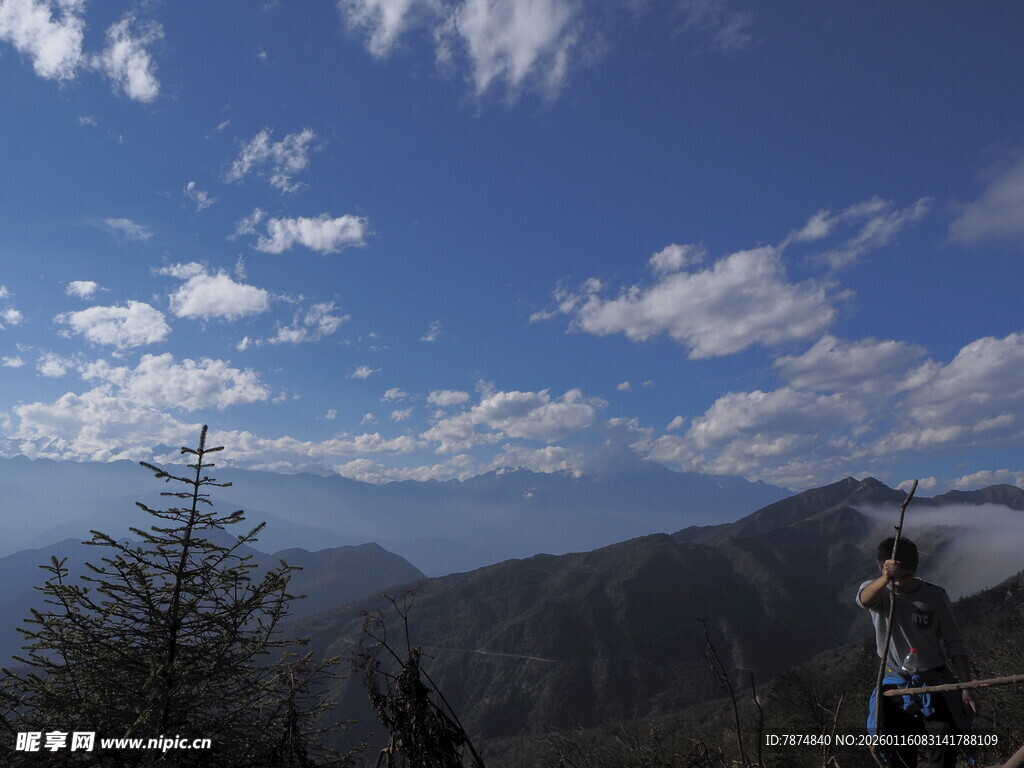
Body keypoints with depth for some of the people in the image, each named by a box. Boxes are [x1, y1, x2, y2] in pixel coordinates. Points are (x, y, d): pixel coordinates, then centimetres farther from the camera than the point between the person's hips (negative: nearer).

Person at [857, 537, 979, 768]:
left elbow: (954, 645, -1)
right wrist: (884, 579, -60)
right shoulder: (877, 591, -12)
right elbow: (864, 599, -39)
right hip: (894, 683, 0)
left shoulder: (935, 596, -9)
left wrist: (966, 688, -6)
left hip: (933, 682, 0)